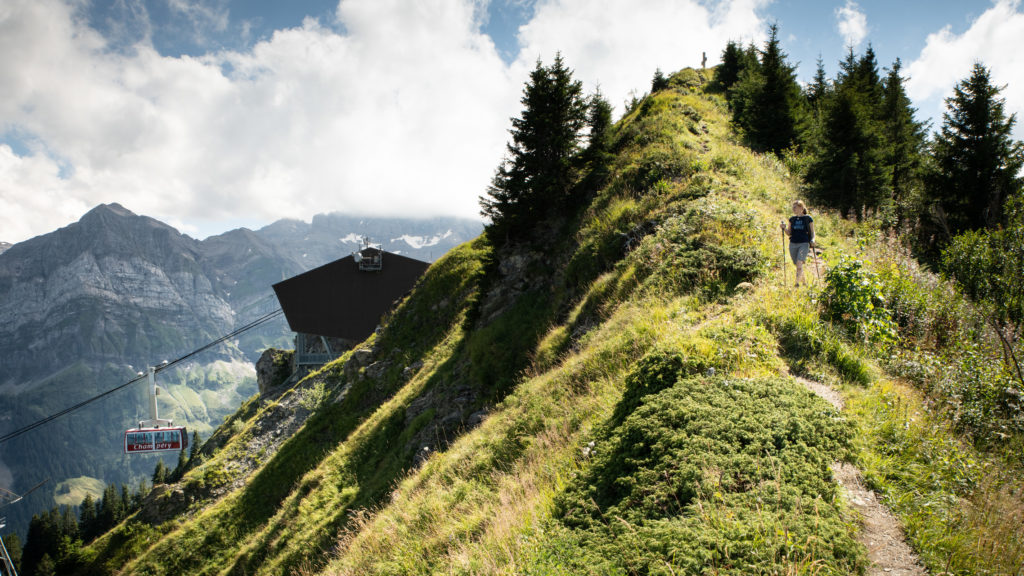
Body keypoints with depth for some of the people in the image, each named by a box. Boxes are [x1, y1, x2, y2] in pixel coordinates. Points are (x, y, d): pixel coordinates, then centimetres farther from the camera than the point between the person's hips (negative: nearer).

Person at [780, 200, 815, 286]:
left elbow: (812, 232, 8)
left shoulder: (808, 218, 2)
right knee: (798, 266, 8)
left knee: (799, 264, -19)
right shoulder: (792, 219, 12)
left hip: (804, 244, -4)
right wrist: (784, 228, -4)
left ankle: (797, 282, -22)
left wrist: (812, 240, -9)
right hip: (793, 244, 4)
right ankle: (804, 282, 26)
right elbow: (789, 233, 14)